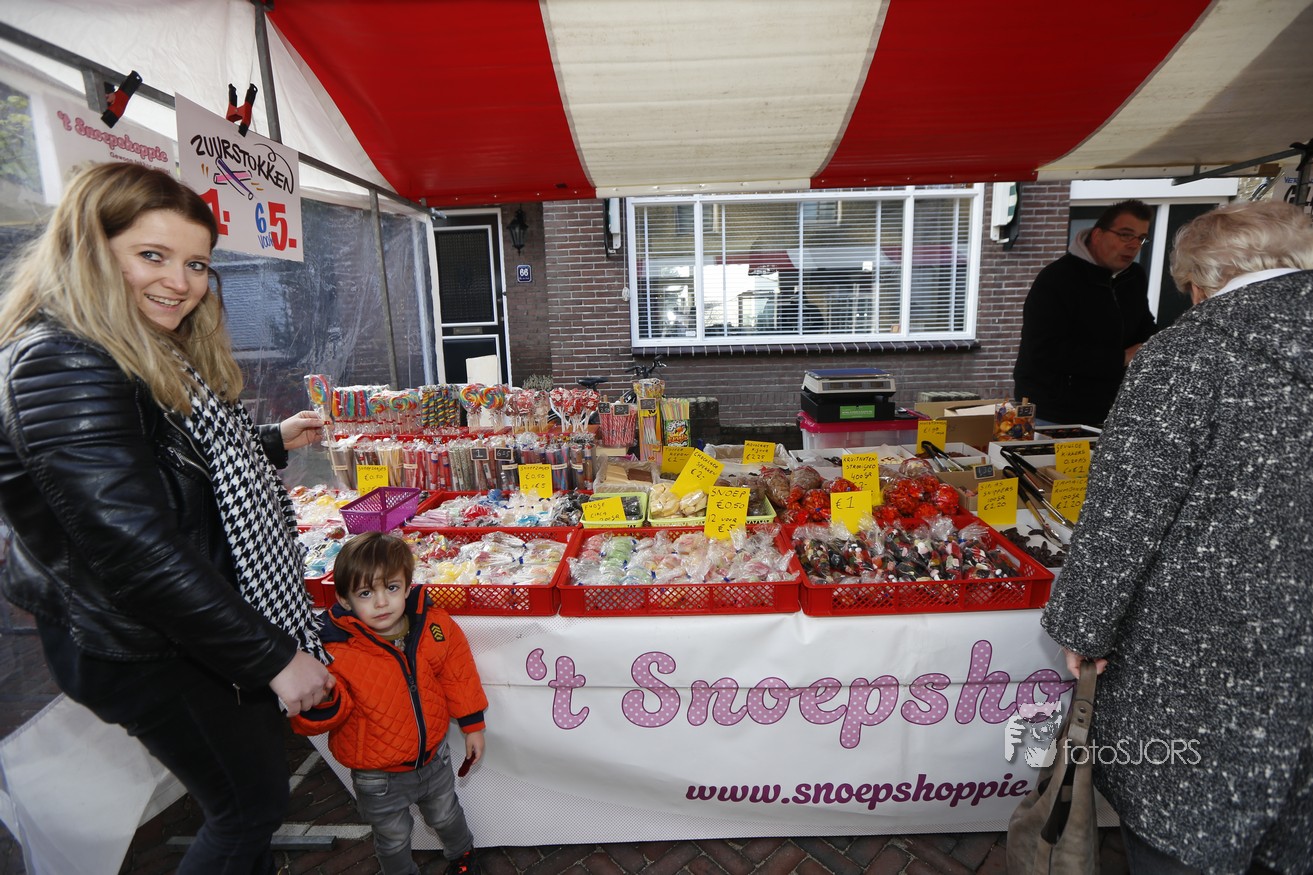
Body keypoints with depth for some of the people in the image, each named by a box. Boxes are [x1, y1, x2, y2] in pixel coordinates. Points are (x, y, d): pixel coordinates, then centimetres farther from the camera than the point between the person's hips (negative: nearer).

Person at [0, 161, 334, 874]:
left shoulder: (158, 358, 7)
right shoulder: (59, 366, -24)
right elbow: (136, 549, -29)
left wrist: (272, 442, 19)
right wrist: (272, 657, -24)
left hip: (213, 619, 9)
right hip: (155, 654, -9)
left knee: (254, 792, 23)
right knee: (252, 804, 10)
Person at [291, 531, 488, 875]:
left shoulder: (434, 627, -17)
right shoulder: (336, 652, -27)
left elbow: (457, 675, -4)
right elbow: (316, 720, -21)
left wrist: (472, 726, 2)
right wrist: (319, 698, -43)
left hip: (433, 757, 3)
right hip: (379, 778, -2)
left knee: (446, 816, 29)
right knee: (394, 839, 24)